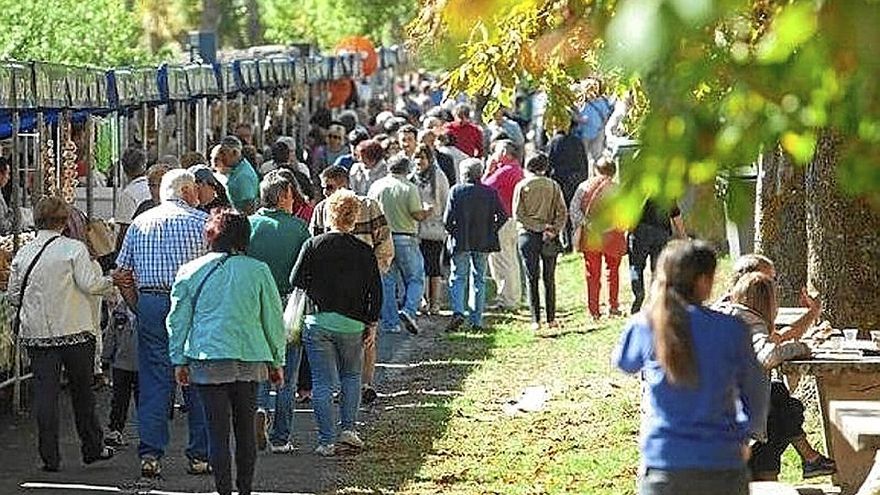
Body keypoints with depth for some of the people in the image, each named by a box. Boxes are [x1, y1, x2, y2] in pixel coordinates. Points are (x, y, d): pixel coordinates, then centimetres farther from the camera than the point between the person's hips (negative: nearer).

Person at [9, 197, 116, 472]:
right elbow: (91, 285, -13)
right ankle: (92, 448, 23)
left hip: (35, 333, 2)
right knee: (82, 390, 12)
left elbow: (14, 296, 8)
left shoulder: (23, 254, 4)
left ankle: (50, 457, -1)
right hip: (75, 332, -2)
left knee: (45, 392, 2)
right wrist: (111, 281, 5)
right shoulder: (74, 248, -7)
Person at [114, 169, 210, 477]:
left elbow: (121, 274, 12)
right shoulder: (201, 221, 1)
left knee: (153, 381, 3)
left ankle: (150, 454, -4)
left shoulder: (140, 223, 12)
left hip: (149, 302, 3)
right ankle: (199, 455, 8)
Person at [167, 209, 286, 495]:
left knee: (218, 431, 1)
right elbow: (274, 320, 7)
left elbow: (177, 320, 5)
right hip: (250, 360, 1)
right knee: (246, 429, 13)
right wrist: (277, 361, 16)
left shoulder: (191, 272, 1)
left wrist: (179, 361, 14)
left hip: (208, 361, -1)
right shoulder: (258, 271, 1)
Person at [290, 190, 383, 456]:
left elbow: (295, 283, -3)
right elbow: (376, 291, 2)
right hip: (352, 324, 1)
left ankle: (327, 441, 1)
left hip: (318, 322, -1)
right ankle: (348, 428, 15)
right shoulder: (365, 252, 0)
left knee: (322, 383, 3)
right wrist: (372, 323, 11)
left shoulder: (313, 246, -4)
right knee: (351, 376, 22)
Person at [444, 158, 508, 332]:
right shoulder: (490, 192, 0)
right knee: (479, 279, 11)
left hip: (461, 242, -2)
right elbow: (502, 216, -4)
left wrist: (453, 232, 6)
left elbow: (448, 218, -10)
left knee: (458, 278, 7)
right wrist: (491, 231, 7)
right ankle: (476, 320, 11)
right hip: (483, 243, 2)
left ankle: (457, 312, -14)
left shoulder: (456, 191, -7)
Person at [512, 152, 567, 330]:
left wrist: (543, 227, -9)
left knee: (532, 279, 3)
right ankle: (551, 319, 8)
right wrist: (553, 230, -10)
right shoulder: (553, 186, 1)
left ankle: (536, 320, -1)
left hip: (528, 236, -1)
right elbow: (562, 212, -5)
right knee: (549, 279, 10)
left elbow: (518, 214, -8)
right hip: (550, 239, 1)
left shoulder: (521, 186, -2)